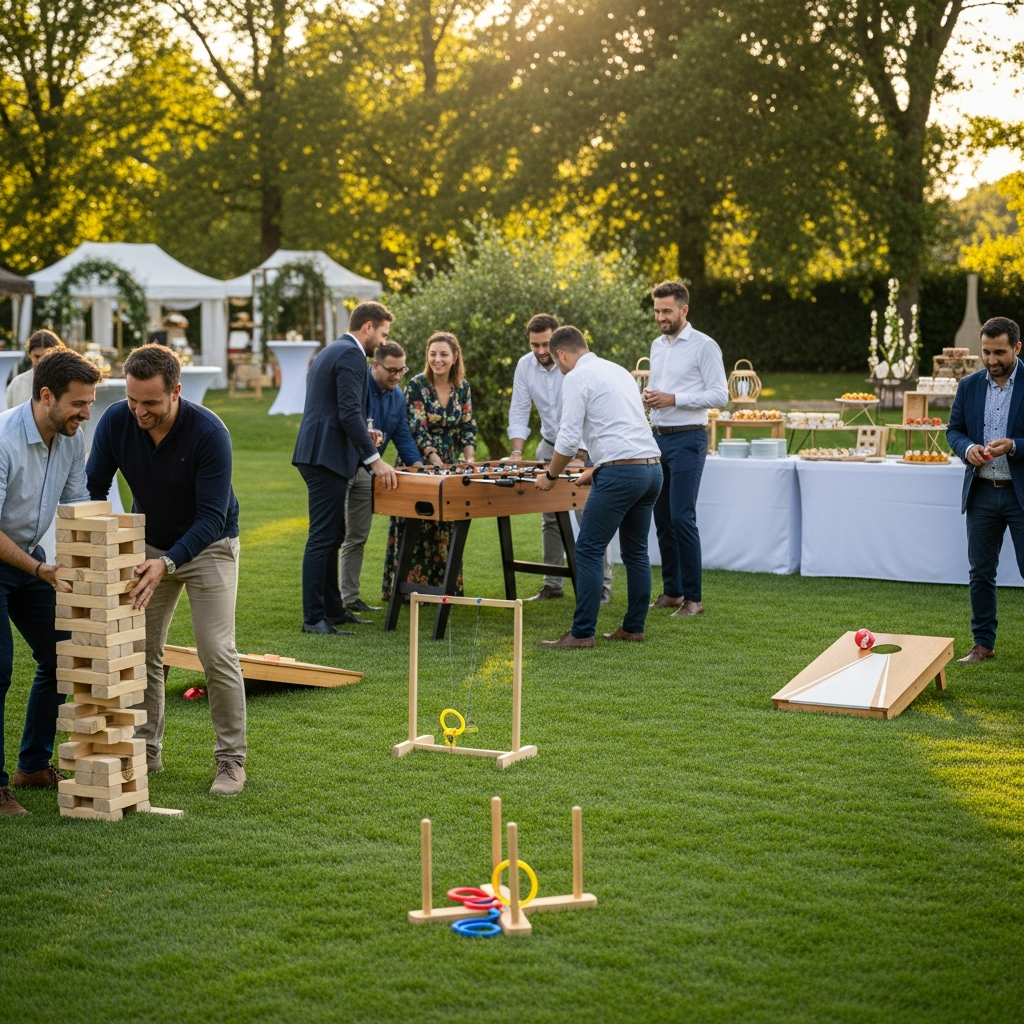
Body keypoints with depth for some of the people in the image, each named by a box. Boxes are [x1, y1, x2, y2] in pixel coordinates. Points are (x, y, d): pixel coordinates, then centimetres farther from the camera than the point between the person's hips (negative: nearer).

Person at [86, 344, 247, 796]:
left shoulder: (209, 433, -31)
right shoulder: (115, 421, -19)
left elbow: (212, 516, -30)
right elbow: (93, 489, -10)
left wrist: (168, 562, -44)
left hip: (209, 546, -4)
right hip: (150, 546, 4)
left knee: (217, 653, -10)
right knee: (141, 651, 2)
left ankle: (232, 759, 1)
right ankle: (147, 750, 16)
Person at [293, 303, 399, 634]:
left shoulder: (332, 351, 20)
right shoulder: (351, 354, -12)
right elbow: (350, 412, -21)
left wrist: (363, 433, 18)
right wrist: (374, 460, -21)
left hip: (317, 454, 11)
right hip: (326, 456, -11)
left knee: (332, 534, 17)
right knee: (323, 536, -9)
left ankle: (332, 607, 24)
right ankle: (314, 618, -7)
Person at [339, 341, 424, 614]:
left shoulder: (397, 396, 7)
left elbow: (403, 436, 6)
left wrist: (418, 466, -9)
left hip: (366, 469, 8)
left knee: (358, 538, 13)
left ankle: (350, 597, 21)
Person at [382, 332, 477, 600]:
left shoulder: (462, 387, 2)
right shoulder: (417, 385, -13)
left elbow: (467, 427, 5)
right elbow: (417, 430, -17)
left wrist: (469, 459, -10)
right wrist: (436, 461, -26)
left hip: (449, 465, 5)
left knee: (445, 528, 6)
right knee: (417, 528, -3)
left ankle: (442, 586, 13)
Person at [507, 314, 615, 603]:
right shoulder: (525, 366, -4)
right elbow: (519, 411, -1)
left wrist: (580, 457, -29)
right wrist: (517, 451, -14)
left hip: (583, 448, -5)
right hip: (549, 448, 5)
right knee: (550, 518, 6)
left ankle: (602, 584, -2)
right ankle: (553, 584, 13)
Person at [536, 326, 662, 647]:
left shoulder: (577, 378, -4)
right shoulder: (619, 370, 22)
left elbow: (568, 438, -9)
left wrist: (550, 475, 6)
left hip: (621, 473, -9)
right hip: (652, 466, 9)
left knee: (588, 551, -3)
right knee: (636, 551, 16)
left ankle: (582, 633, -4)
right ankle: (633, 627, 21)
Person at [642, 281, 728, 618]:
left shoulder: (704, 346, -8)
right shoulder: (657, 345, 14)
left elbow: (720, 394, -12)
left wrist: (674, 399, -19)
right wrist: (648, 397, 0)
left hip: (687, 439, -7)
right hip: (657, 437, 7)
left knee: (682, 517, -11)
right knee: (662, 518, 9)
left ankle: (693, 597, -4)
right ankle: (671, 591, 18)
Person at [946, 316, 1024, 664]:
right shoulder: (969, 386, 6)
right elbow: (953, 429, 11)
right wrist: (967, 448, -10)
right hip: (982, 491, 4)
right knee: (981, 571, 10)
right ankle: (983, 643, 21)